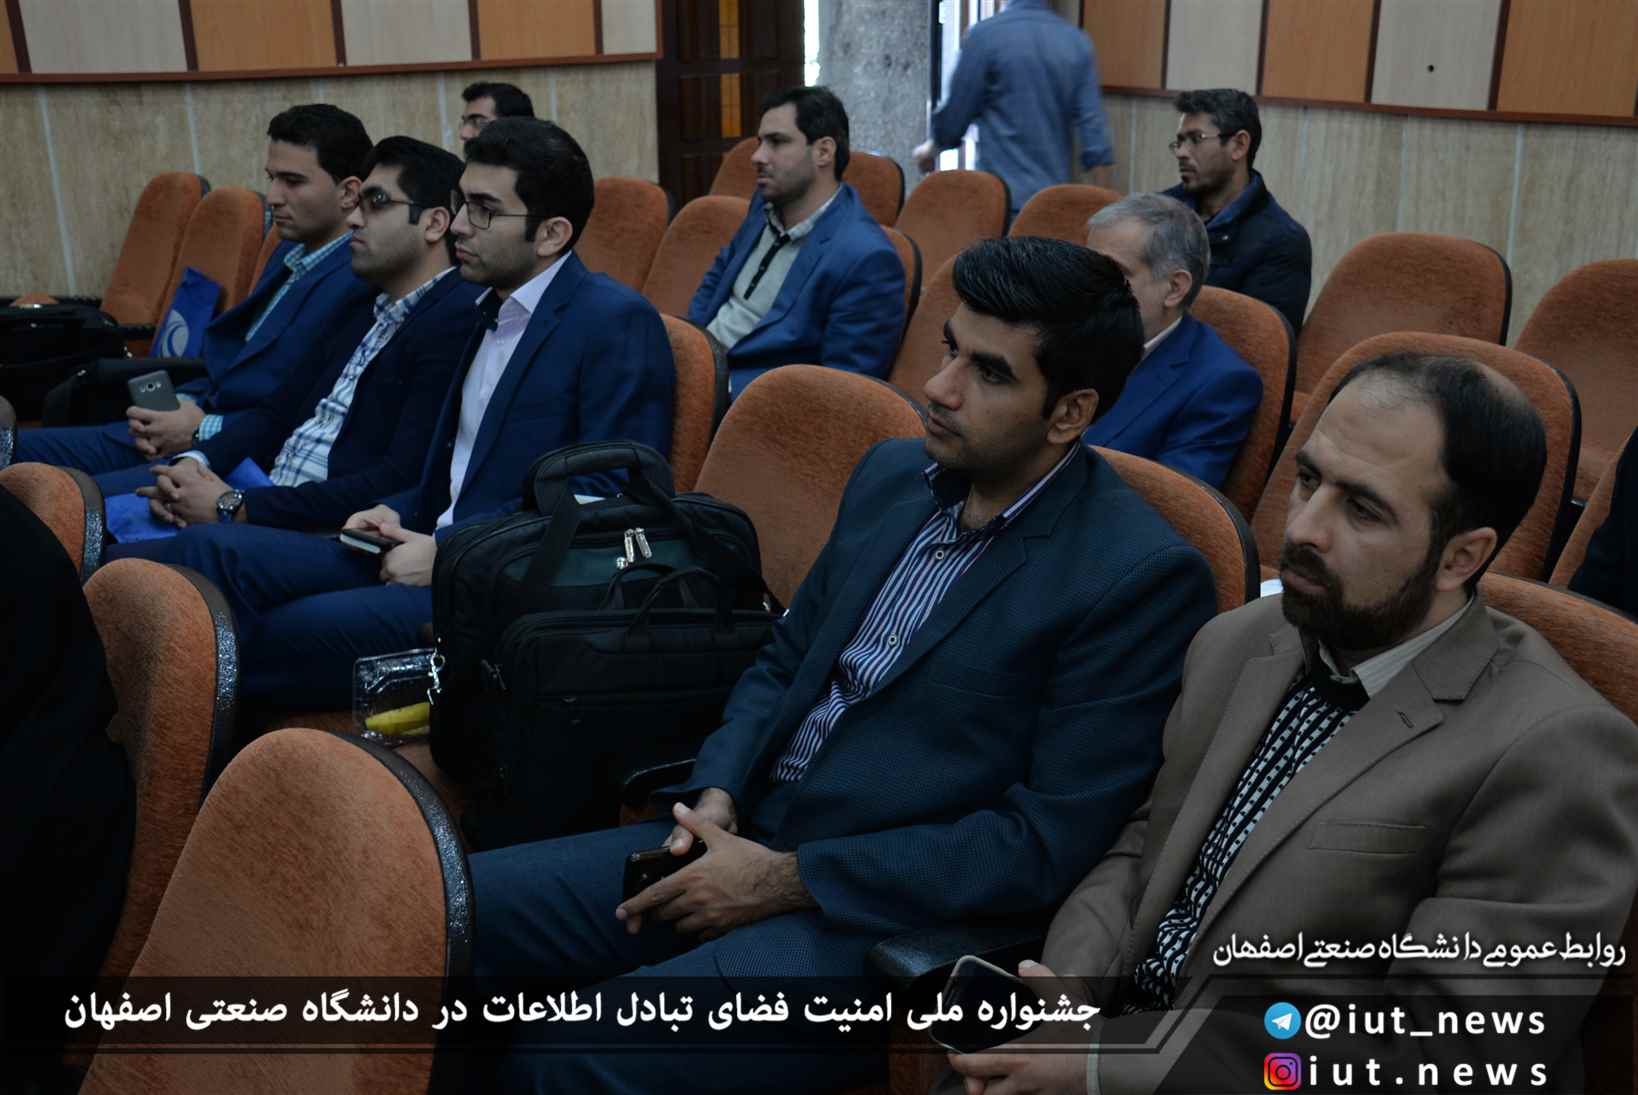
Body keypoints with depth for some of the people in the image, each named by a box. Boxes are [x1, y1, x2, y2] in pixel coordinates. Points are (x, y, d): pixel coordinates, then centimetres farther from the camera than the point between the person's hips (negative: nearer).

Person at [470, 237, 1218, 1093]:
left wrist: (787, 879, -16)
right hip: (746, 835, 7)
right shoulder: (892, 475, 8)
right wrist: (716, 795, -3)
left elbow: (1048, 839, -16)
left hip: (885, 915, -7)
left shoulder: (1141, 576, -14)